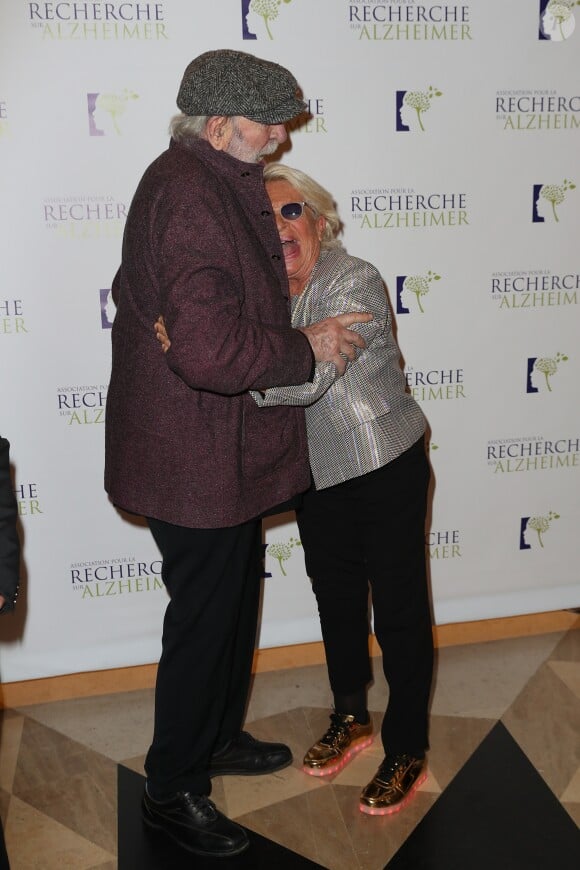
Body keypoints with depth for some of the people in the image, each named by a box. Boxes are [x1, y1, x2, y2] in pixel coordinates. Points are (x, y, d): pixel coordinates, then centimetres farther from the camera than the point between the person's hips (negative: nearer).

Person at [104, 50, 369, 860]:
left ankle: (218, 737, 44)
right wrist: (307, 349, -18)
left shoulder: (208, 183, 10)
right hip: (196, 458, -10)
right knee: (205, 617, 5)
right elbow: (213, 352, -33)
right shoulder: (193, 196, -24)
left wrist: (268, 266, 13)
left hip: (220, 451, 10)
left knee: (233, 598, 23)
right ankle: (172, 789, 26)